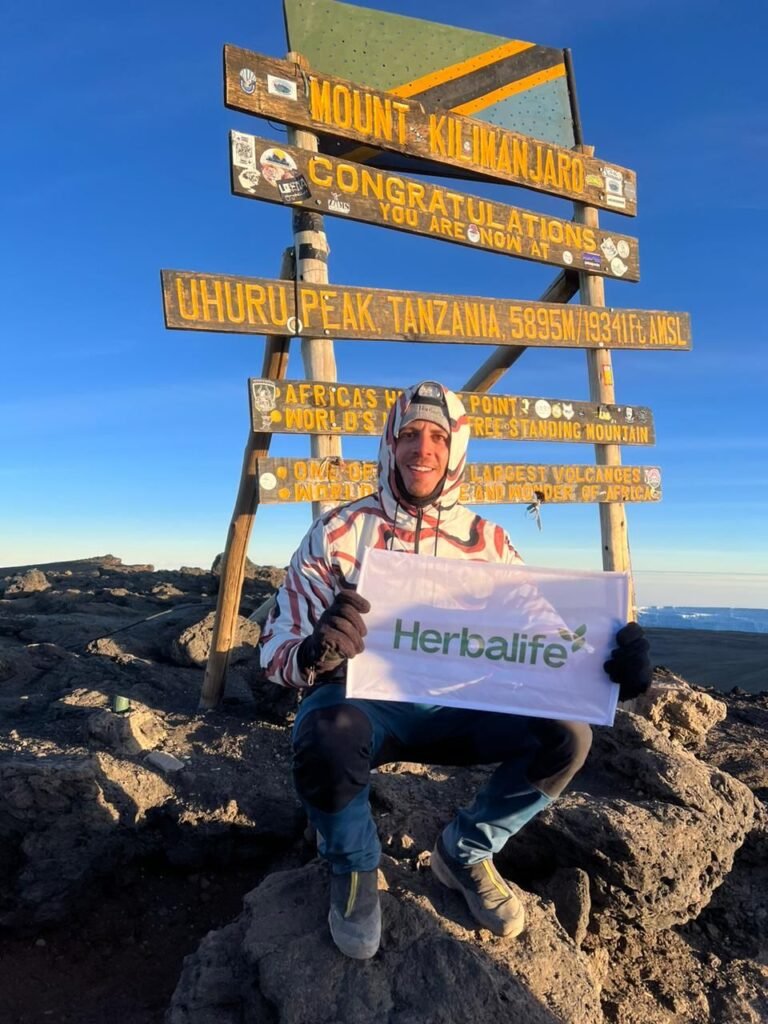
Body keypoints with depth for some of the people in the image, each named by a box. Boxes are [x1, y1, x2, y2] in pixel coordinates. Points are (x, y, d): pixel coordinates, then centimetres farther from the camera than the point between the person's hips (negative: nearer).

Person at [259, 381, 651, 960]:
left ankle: (465, 853, 9)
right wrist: (313, 654, -38)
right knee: (327, 735, -37)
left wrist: (609, 658, -27)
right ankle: (355, 871, -1)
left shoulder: (488, 542, 0)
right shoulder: (339, 533, -8)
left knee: (565, 733, -19)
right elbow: (275, 646, -13)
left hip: (453, 707, 3)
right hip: (362, 702, -2)